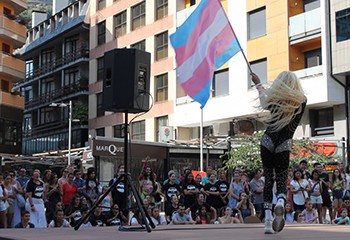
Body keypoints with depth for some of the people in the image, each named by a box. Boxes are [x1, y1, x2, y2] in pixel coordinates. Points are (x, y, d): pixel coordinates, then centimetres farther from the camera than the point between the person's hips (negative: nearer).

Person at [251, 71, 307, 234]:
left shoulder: (274, 98, -2)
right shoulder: (302, 101, -1)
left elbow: (264, 102, 21)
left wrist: (258, 84, 37)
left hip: (268, 141, 0)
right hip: (284, 144, 0)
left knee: (268, 179, 7)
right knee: (282, 180, 7)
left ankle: (268, 220, -2)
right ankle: (280, 203, -29)